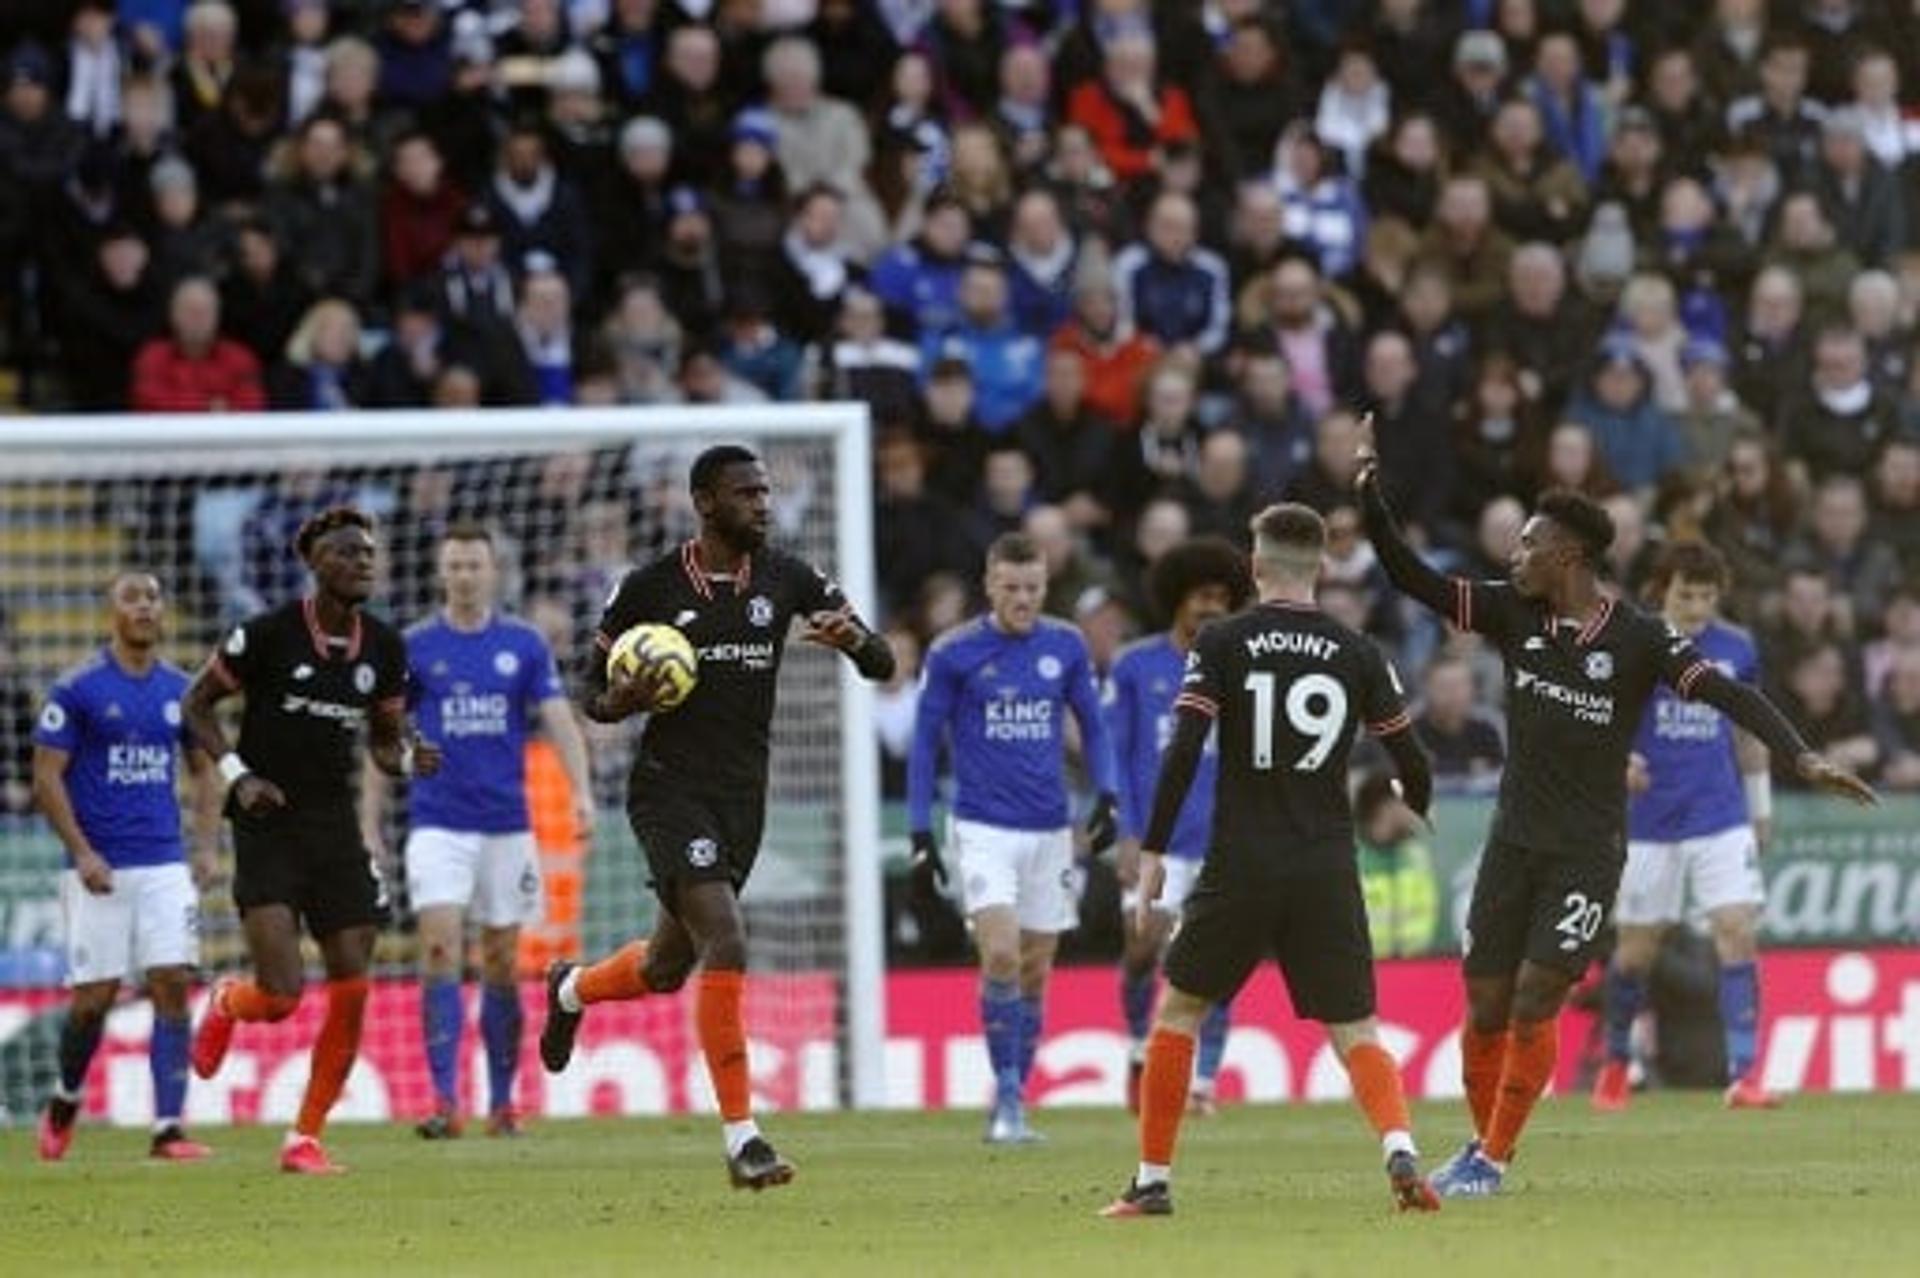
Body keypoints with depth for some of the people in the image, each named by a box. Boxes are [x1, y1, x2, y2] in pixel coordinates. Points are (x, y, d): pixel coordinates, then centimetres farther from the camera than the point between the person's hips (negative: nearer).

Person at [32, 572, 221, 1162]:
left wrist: (207, 845, 4)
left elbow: (203, 770, 18)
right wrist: (82, 853, -13)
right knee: (94, 996, -1)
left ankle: (168, 1126, -8)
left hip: (166, 866, 3)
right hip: (100, 869, -3)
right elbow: (47, 776, -5)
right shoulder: (77, 688, -5)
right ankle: (65, 1101, 25)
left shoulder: (180, 689, 8)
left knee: (173, 986, -8)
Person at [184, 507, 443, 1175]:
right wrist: (237, 774, -11)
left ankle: (305, 1138, 10)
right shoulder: (268, 634, -10)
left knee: (351, 992, -3)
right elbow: (197, 705, 1)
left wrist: (409, 758, -7)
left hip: (336, 826, 5)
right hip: (268, 825, -5)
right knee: (282, 994, -15)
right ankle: (226, 1005, 23)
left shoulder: (384, 647, 4)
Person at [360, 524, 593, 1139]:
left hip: (507, 826, 1)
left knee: (501, 965, 5)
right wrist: (369, 827, 2)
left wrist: (582, 789, -19)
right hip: (438, 824, -1)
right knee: (441, 951, -16)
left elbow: (559, 719, -3)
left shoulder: (524, 644, 4)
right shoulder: (413, 647, 3)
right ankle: (445, 1100, -19)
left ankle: (502, 1104, 15)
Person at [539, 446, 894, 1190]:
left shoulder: (787, 580, 4)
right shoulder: (649, 588, -5)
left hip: (743, 795, 5)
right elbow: (594, 697, 4)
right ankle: (741, 1138, -18)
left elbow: (882, 666, 2)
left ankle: (573, 990, 52)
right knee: (726, 942, -22)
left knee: (667, 968, 17)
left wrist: (853, 638, -22)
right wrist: (625, 700, -19)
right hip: (671, 787, -5)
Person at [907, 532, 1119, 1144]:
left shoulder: (1066, 647, 4)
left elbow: (1092, 725, 15)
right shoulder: (953, 653, -4)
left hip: (1050, 830, 4)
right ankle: (1007, 1100, -13)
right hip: (985, 829, -3)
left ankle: (1012, 1103, 15)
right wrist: (921, 836, -3)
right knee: (1001, 956, -19)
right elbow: (924, 743, 1)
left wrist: (1106, 798, -1)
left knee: (1035, 972, 6)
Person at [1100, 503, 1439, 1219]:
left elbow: (1184, 751, -9)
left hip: (1242, 865, -2)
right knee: (1355, 1032, 5)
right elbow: (1412, 764, 10)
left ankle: (1153, 1181, 13)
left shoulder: (1221, 644, -2)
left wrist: (1153, 851, -3)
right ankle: (1400, 1150, -21)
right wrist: (1418, 810, 33)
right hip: (1329, 867, 2)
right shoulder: (1358, 654, 4)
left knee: (1179, 1010, 14)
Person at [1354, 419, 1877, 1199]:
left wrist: (1802, 758, -28)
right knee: (1486, 1007, 2)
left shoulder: (1639, 641, -9)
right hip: (1514, 842, 4)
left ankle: (1495, 1158, 1)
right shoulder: (1512, 614, 3)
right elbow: (1412, 578, 3)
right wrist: (1369, 492, -8)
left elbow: (1728, 694, -15)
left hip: (1589, 853, -4)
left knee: (1535, 1002, -11)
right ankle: (1482, 1142, 22)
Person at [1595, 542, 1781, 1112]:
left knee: (1738, 933, -13)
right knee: (1637, 950, 5)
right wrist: (1616, 759, -23)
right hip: (1648, 823, -2)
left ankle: (1743, 1076, -15)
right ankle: (1615, 1062, 29)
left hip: (1721, 819, 2)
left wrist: (1761, 807, 20)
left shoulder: (1737, 649, 5)